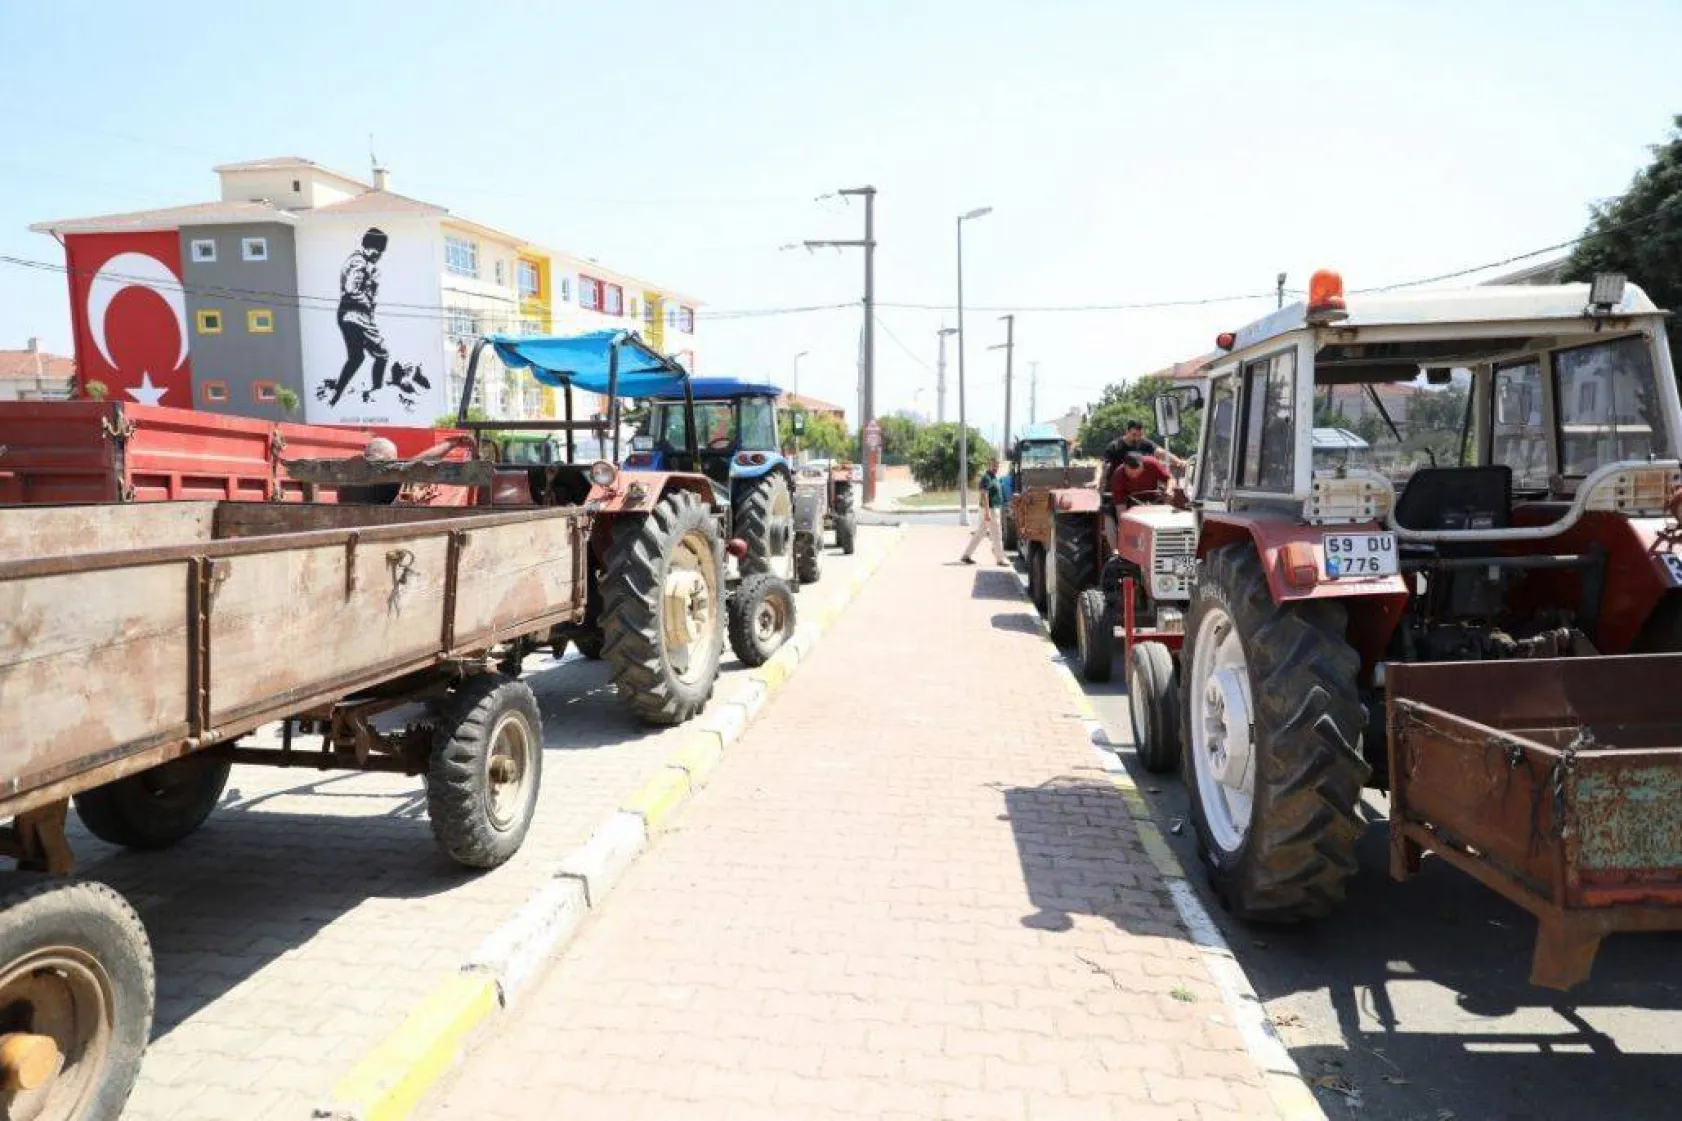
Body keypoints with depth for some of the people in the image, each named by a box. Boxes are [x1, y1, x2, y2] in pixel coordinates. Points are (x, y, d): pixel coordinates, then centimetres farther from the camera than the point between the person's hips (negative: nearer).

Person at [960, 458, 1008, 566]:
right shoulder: (986, 477, -14)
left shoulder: (994, 477, 17)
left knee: (979, 533, 11)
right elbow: (984, 495, -21)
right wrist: (987, 512, -26)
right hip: (989, 509, -10)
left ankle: (966, 555, 14)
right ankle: (1000, 559, 3)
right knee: (996, 534, -4)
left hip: (993, 509, 10)